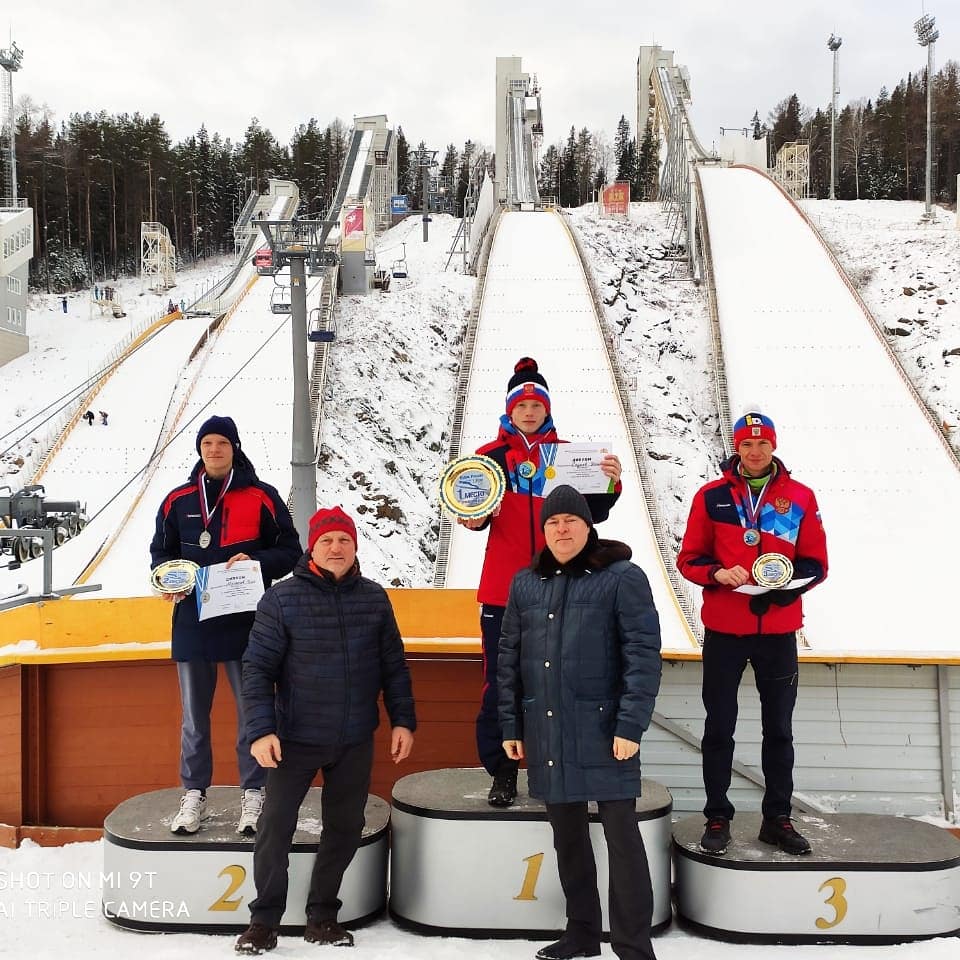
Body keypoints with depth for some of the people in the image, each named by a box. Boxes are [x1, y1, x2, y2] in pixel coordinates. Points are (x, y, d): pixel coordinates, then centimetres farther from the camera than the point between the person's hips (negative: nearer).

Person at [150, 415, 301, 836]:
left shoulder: (261, 497, -1)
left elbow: (290, 551, 2)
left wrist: (257, 561, -16)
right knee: (193, 714, 11)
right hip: (192, 622, 3)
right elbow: (160, 551, 16)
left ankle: (253, 793, 19)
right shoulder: (178, 500, 7)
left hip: (246, 622, -2)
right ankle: (194, 794, 23)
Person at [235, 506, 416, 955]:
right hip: (295, 739, -3)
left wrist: (403, 720, 3)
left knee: (345, 827, 11)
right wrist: (261, 730, -16)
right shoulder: (282, 598, -8)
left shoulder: (374, 598, 2)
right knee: (275, 827, 1)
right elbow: (257, 668, -9)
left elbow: (393, 666, 7)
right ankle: (264, 921, 18)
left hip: (356, 742, 3)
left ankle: (322, 916, 28)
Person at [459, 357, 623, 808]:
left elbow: (591, 512, 5)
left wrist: (610, 485, -14)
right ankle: (501, 772, 13)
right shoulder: (492, 455, 6)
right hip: (502, 588, 0)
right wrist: (475, 517, -19)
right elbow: (477, 512, 3)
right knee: (500, 683, 2)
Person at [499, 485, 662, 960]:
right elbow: (510, 659, 12)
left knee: (622, 835, -2)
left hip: (603, 728, -5)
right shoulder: (525, 584, 9)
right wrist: (511, 725, 8)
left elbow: (643, 655, -11)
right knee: (567, 835, 15)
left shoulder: (622, 578, -6)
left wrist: (630, 725, -16)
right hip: (546, 731, 5)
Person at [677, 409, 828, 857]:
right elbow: (689, 558, 3)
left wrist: (789, 585, -15)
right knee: (719, 728, 5)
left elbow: (815, 562, 5)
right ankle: (717, 817, 17)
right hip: (723, 630, -1)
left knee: (778, 728, 11)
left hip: (778, 630, 1)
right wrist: (717, 573, -17)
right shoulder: (712, 496, 0)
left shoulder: (800, 497, 2)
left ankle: (777, 818, 23)